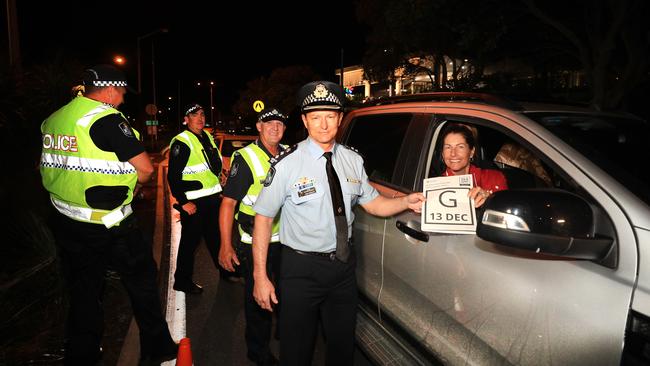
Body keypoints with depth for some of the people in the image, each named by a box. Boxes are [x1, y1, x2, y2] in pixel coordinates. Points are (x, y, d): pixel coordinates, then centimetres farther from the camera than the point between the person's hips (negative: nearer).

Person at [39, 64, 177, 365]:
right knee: (142, 280, 10)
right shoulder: (107, 118, -17)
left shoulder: (54, 119, 8)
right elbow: (145, 168, -18)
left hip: (66, 224, 7)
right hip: (108, 226, -7)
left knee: (82, 293, 17)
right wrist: (126, 186, 2)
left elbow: (51, 166, 18)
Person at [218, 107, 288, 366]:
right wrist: (226, 245, -23)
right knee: (257, 296, 4)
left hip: (286, 238, 6)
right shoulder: (245, 158, -14)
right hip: (255, 241, -6)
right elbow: (228, 202, -17)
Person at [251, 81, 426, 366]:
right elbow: (263, 218, -11)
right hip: (302, 268, -4)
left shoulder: (353, 160, 0)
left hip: (344, 264, 5)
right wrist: (260, 276, -13)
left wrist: (406, 202, -10)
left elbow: (372, 203, 8)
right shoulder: (287, 164, -15)